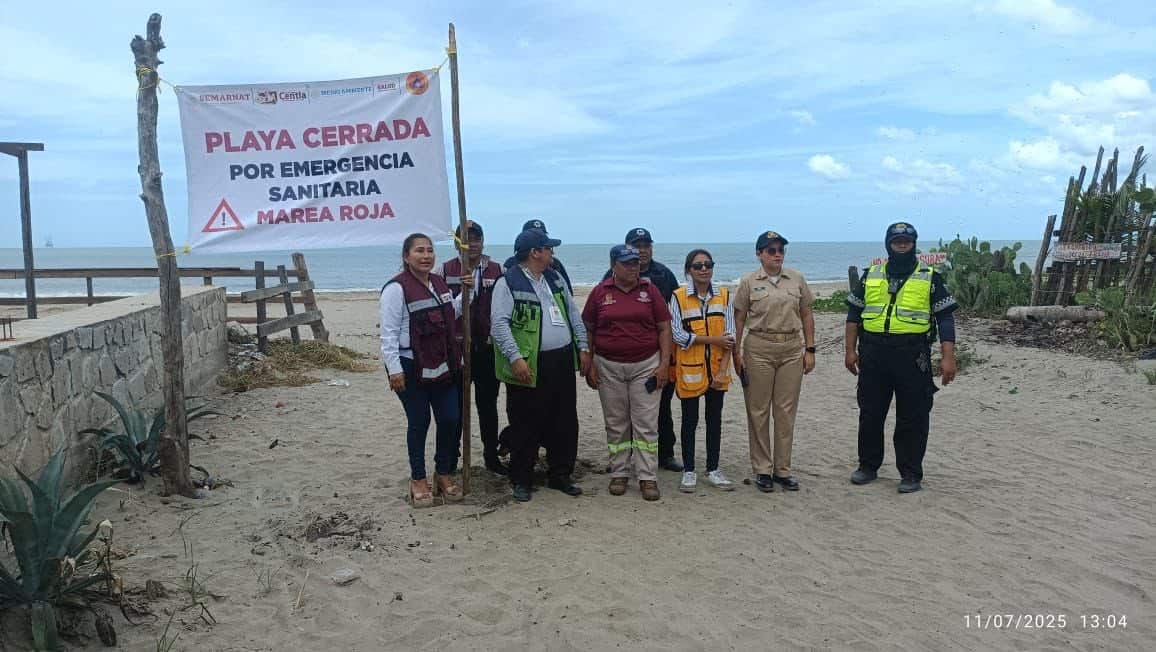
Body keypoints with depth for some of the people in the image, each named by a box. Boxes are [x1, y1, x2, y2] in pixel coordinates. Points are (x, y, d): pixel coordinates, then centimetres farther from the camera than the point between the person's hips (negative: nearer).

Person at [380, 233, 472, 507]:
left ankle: (445, 474, 24)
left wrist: (466, 292, 10)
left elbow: (451, 314, 24)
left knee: (451, 419, 6)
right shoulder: (396, 288, -12)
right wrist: (394, 369, -18)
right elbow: (389, 333, -14)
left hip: (443, 366, 6)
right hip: (412, 368, -6)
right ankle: (418, 480, 20)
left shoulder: (440, 283, 10)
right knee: (419, 422, 4)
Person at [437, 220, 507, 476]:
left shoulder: (497, 271, 4)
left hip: (488, 348, 1)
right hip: (456, 347, -1)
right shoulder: (445, 270, 1)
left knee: (488, 405, 11)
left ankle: (491, 456, 24)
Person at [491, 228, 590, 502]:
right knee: (526, 427, 3)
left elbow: (573, 315, 18)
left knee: (565, 424, 12)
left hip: (563, 362, 7)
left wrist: (583, 347, 11)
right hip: (529, 366, -6)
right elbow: (499, 323, -16)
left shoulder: (555, 278, 13)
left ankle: (560, 476, 26)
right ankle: (521, 480, 18)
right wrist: (515, 358, -24)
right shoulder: (508, 283, -9)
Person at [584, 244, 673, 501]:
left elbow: (664, 328, 3)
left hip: (645, 366, 0)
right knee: (616, 424, 8)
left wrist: (664, 363, -5)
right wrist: (589, 365, 1)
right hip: (609, 367, 1)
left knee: (646, 424, -1)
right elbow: (588, 331, 7)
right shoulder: (600, 292, 3)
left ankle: (647, 477, 6)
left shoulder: (649, 290, 3)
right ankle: (619, 473, 20)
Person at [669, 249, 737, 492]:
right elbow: (678, 335, -11)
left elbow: (729, 335, 1)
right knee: (690, 420, 5)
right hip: (689, 369, -3)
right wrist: (713, 339, -14)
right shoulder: (678, 297, -5)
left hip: (717, 368, 3)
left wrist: (722, 370, -7)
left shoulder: (724, 296, 4)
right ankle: (688, 471, 17)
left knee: (715, 418, 10)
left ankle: (713, 469, 22)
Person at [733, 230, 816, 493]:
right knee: (758, 411, 2)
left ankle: (783, 469, 16)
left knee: (786, 411, 5)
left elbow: (806, 315, 10)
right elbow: (739, 319, 2)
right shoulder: (748, 282, 0)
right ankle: (762, 469, 13)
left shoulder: (797, 279, 7)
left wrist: (810, 349, 5)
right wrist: (736, 353, -3)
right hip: (759, 349, -2)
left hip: (792, 349, 2)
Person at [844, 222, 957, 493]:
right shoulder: (870, 276, 11)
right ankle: (868, 466, 23)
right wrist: (850, 350, 6)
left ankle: (911, 474, 13)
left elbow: (946, 318, 1)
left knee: (912, 417, 2)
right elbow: (854, 314, 13)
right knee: (870, 413, 9)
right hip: (873, 354, 3)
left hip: (912, 356, -2)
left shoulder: (930, 278, 4)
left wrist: (948, 357, -8)